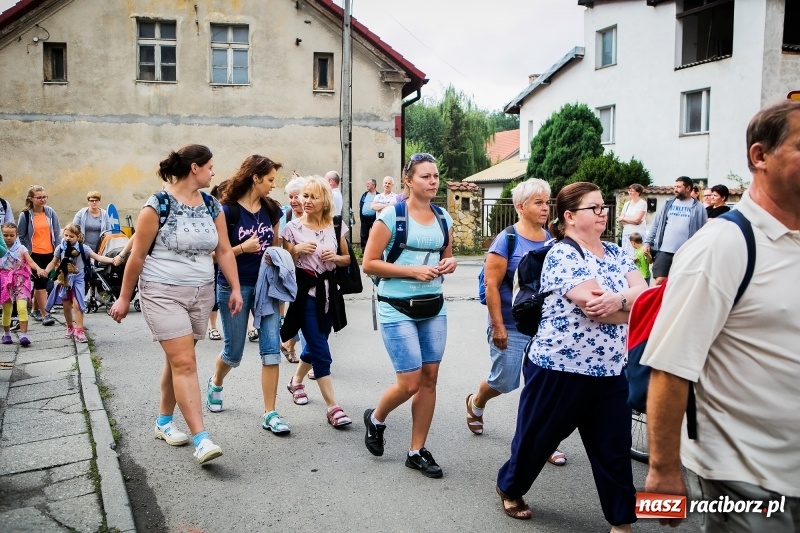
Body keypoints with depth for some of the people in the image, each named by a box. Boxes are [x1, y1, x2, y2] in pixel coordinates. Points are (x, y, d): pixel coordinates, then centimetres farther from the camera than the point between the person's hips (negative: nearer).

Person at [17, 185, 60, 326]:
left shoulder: (50, 212, 1)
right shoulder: (25, 215, -5)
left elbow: (57, 233, 5)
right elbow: (21, 237, 3)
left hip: (49, 253, 3)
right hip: (34, 254, -3)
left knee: (41, 282, 13)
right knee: (41, 282, -6)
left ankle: (35, 310, 28)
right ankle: (45, 314, -3)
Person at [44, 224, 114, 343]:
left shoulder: (83, 248, -9)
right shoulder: (60, 248, -2)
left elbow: (98, 257, -14)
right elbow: (53, 263, 7)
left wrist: (112, 260, -28)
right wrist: (46, 271, -11)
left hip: (78, 279, -3)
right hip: (65, 279, 3)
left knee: (77, 304, -14)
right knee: (66, 306, 12)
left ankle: (79, 331, -9)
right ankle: (70, 328, 32)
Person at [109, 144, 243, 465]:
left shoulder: (212, 206, 7)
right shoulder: (158, 205, -10)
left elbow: (224, 250, 8)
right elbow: (137, 255, -6)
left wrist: (235, 289, 2)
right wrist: (124, 298, -2)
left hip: (201, 294, 6)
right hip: (163, 294, -5)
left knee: (177, 360, 13)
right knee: (185, 363, -10)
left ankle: (164, 421, 31)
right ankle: (201, 439, -10)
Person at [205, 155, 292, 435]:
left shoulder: (271, 209, 4)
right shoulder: (228, 211, -10)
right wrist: (243, 248, -23)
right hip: (234, 287, -3)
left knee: (271, 348, -5)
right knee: (234, 351, 10)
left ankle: (270, 414, 2)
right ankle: (215, 383, 45)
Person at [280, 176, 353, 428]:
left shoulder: (335, 226, 2)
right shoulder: (293, 227, -5)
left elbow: (347, 259, 12)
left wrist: (335, 257, -9)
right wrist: (298, 251, -18)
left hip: (328, 290, 4)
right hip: (305, 292, -4)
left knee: (315, 345, 17)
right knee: (321, 352, -7)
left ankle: (296, 380, 45)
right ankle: (333, 407, -2)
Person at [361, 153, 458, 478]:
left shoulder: (444, 218, 8)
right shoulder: (392, 215, -9)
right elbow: (369, 263, -12)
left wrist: (450, 265, -3)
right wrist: (413, 271, -20)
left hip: (434, 307, 6)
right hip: (397, 308, -6)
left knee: (429, 379, 6)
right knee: (410, 383, -6)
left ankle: (417, 451, 21)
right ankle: (375, 419, 26)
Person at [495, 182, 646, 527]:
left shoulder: (616, 253, 8)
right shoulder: (562, 255, -15)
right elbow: (593, 307, -25)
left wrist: (619, 299, -24)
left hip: (609, 372, 6)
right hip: (559, 370, -6)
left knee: (614, 450, 11)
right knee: (536, 438, 13)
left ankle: (621, 520, 26)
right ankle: (509, 488, 39)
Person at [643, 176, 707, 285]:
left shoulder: (698, 207, 3)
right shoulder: (668, 204, 10)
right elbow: (656, 224, 11)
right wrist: (648, 242, 3)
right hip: (664, 250, 1)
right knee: (658, 280, -5)